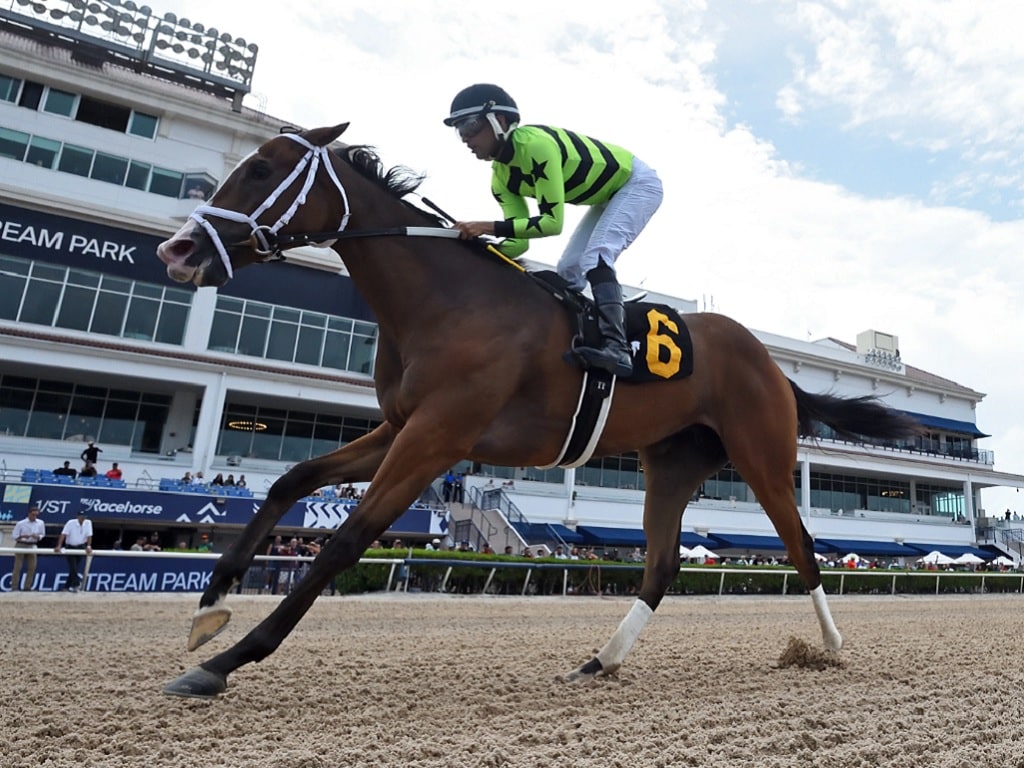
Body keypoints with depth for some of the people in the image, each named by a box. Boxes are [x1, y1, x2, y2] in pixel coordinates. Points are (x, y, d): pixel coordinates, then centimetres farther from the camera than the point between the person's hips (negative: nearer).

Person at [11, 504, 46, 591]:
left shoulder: (40, 523, 0)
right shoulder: (20, 523, -9)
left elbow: (42, 535, 9)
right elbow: (14, 536, -6)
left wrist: (37, 537, -13)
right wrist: (22, 536, -25)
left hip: (32, 546, 3)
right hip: (21, 545, -3)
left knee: (32, 567, 2)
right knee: (18, 567, -3)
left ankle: (27, 587, 11)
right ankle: (14, 587, 4)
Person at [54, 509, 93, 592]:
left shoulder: (88, 523, -8)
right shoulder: (70, 523, -15)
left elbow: (89, 535, -11)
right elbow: (63, 534, -22)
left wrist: (88, 546, -22)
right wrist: (59, 546, -33)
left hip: (81, 548, 2)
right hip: (71, 547, -2)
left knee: (75, 567, 6)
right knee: (72, 567, -12)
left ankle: (69, 585, 18)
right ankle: (77, 583, -16)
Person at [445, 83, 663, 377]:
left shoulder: (535, 143, -33)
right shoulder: (501, 179, -6)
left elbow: (552, 221, -36)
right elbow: (520, 241, -8)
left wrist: (489, 227, -39)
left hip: (638, 183, -9)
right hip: (610, 196, 9)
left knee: (596, 255, -28)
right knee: (569, 270, 4)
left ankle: (617, 346, -35)